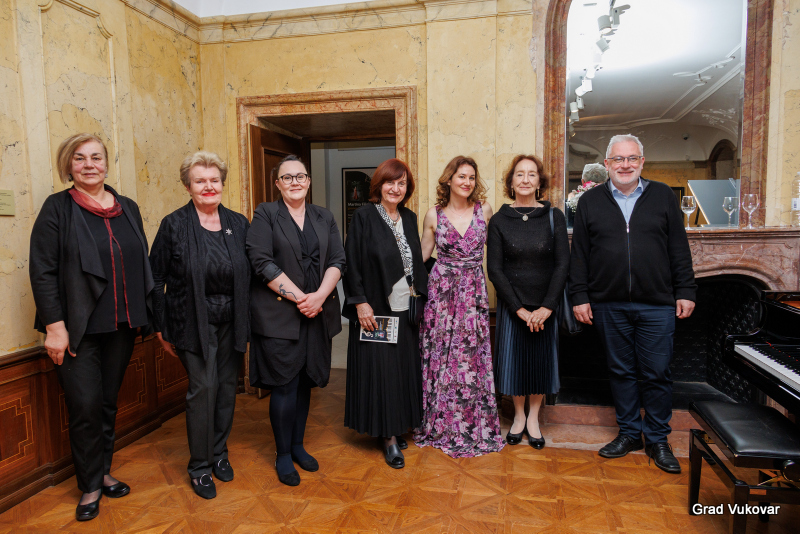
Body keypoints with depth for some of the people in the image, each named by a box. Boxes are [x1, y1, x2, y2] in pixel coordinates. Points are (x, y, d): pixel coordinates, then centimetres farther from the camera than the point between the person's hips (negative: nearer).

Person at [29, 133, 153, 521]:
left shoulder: (128, 209, 9)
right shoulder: (57, 208, -3)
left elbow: (142, 265, 12)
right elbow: (42, 271, -8)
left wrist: (147, 315, 9)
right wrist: (55, 325, -14)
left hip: (121, 326, 4)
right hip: (78, 328, -4)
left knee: (108, 402, 15)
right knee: (85, 406, 0)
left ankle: (103, 471, 32)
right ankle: (90, 486, 20)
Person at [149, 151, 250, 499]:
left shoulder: (239, 224, 5)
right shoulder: (174, 225, -4)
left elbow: (249, 275, 7)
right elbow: (156, 279, -1)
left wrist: (248, 323, 3)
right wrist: (162, 328, -3)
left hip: (231, 322, 4)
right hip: (195, 323, -3)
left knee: (227, 386, 11)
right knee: (203, 387, -3)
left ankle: (219, 453, 32)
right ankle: (200, 466, 17)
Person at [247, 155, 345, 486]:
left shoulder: (324, 218, 13)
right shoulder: (266, 215, 0)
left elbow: (337, 260, 5)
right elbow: (262, 263, -10)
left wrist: (319, 295, -11)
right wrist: (298, 297, -14)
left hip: (317, 314, 4)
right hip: (279, 315, -4)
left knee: (305, 382, 12)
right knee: (285, 386, 0)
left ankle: (298, 446, 29)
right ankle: (283, 456, 18)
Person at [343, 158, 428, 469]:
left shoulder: (409, 218, 9)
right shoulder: (364, 216, -7)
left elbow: (418, 261, 14)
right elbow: (351, 263, -9)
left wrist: (419, 295, 6)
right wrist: (360, 302, -14)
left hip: (405, 309, 6)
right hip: (375, 309, -5)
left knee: (404, 368, 11)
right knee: (379, 369, 1)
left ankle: (397, 428, 27)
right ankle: (387, 436, 14)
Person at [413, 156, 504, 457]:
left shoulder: (484, 210, 3)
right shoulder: (434, 215, 1)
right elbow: (423, 254, 9)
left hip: (474, 293, 1)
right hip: (441, 292, 0)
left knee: (472, 358, 3)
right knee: (440, 357, 5)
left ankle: (475, 426, 20)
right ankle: (441, 425, 22)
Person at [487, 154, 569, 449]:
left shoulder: (553, 217, -2)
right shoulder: (499, 220, -3)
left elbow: (562, 264, -5)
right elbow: (494, 268, -6)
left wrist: (547, 307, -14)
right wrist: (519, 308, -12)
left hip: (545, 307, 1)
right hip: (510, 306, 0)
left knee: (541, 359, 10)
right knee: (513, 358, 8)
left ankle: (533, 417, 31)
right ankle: (518, 416, 31)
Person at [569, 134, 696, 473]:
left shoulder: (663, 196, 7)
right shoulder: (590, 201, 6)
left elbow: (679, 249, 7)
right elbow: (579, 254, 4)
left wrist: (685, 291, 2)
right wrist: (580, 296, -1)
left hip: (657, 305, 0)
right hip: (609, 305, 1)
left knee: (656, 373, 5)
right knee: (621, 371, 10)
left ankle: (657, 439, 22)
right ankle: (629, 433, 26)